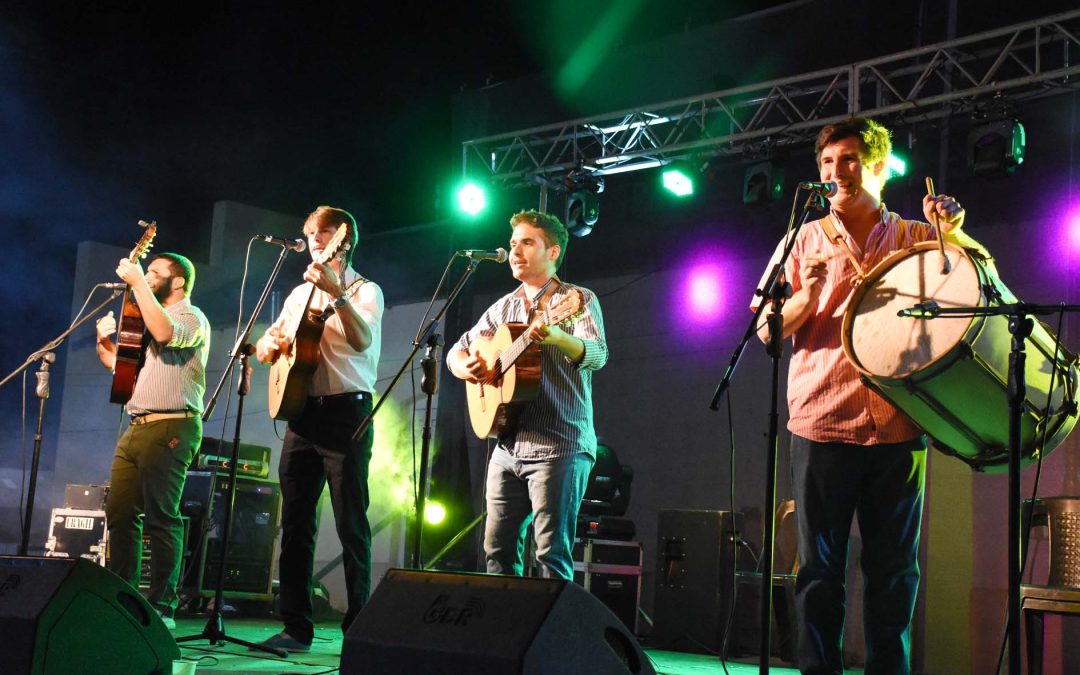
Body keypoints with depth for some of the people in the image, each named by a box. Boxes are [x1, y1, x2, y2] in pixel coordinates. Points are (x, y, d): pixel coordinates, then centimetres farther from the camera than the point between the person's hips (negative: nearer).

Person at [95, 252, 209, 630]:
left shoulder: (191, 317, 0)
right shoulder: (144, 319, 26)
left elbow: (165, 333, -24)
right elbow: (120, 364, 32)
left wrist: (138, 282, -18)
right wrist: (104, 342, 14)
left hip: (170, 428, -8)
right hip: (136, 427, 8)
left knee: (160, 516, -11)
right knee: (119, 513, 5)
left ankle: (162, 607, -9)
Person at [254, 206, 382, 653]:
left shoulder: (364, 291, -1)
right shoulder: (300, 293, 18)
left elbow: (362, 341, -21)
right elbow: (265, 347, 23)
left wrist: (336, 292, -33)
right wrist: (271, 344, -1)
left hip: (346, 412, -6)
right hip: (302, 412, 6)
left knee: (350, 524, -6)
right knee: (295, 523, 5)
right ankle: (296, 628, 11)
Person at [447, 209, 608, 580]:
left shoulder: (578, 300, -2)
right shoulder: (504, 308, 17)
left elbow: (597, 355, -18)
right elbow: (456, 351, 21)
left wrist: (557, 337, -40)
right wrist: (466, 367, -4)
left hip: (559, 447, -6)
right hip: (508, 447, 6)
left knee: (552, 554, -10)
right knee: (498, 550, 8)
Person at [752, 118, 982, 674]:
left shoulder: (917, 238, 12)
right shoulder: (805, 241, 11)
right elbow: (768, 332, 7)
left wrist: (954, 232, -13)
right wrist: (808, 294, -12)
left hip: (896, 425, 1)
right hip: (822, 420, 0)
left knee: (894, 569, 5)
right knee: (819, 567, 0)